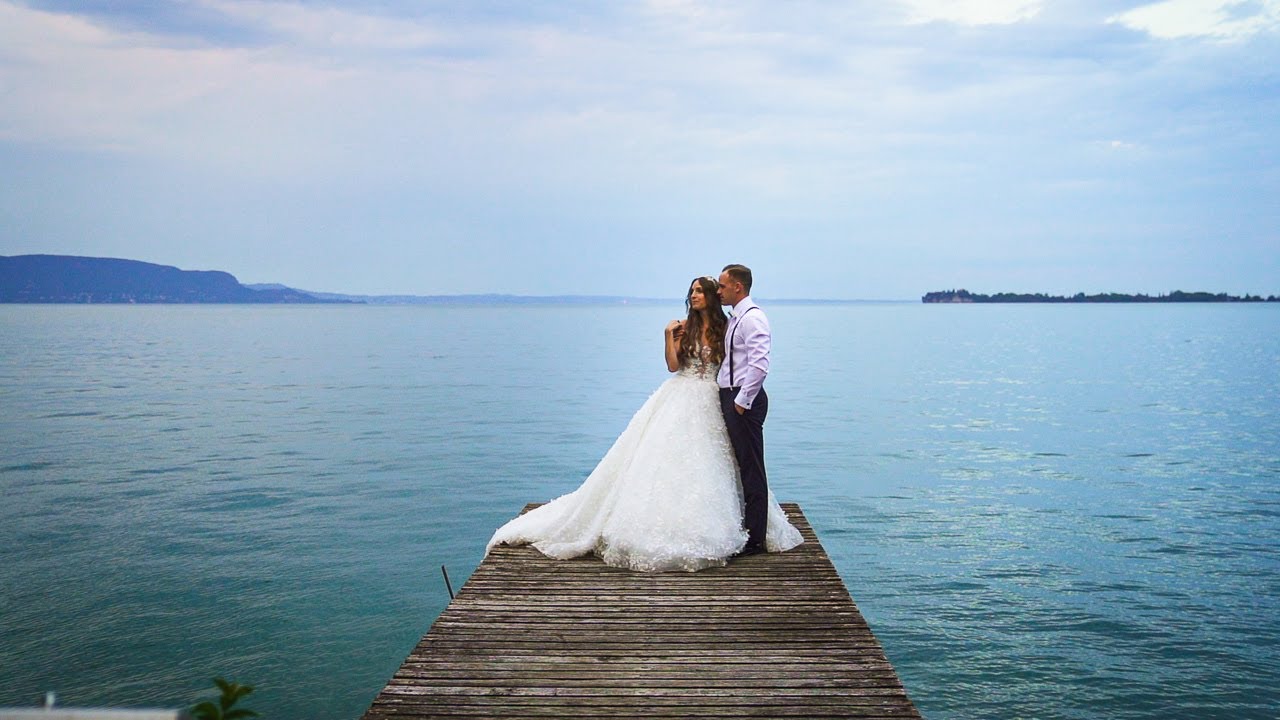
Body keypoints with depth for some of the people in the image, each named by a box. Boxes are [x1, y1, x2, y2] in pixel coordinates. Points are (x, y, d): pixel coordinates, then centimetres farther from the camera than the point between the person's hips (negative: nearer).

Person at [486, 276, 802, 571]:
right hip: (681, 399, 0)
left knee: (705, 467, 1)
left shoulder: (724, 329, 3)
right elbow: (673, 365, -2)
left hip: (711, 403, 0)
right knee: (669, 457, -6)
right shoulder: (684, 327, 6)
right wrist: (668, 336, -11)